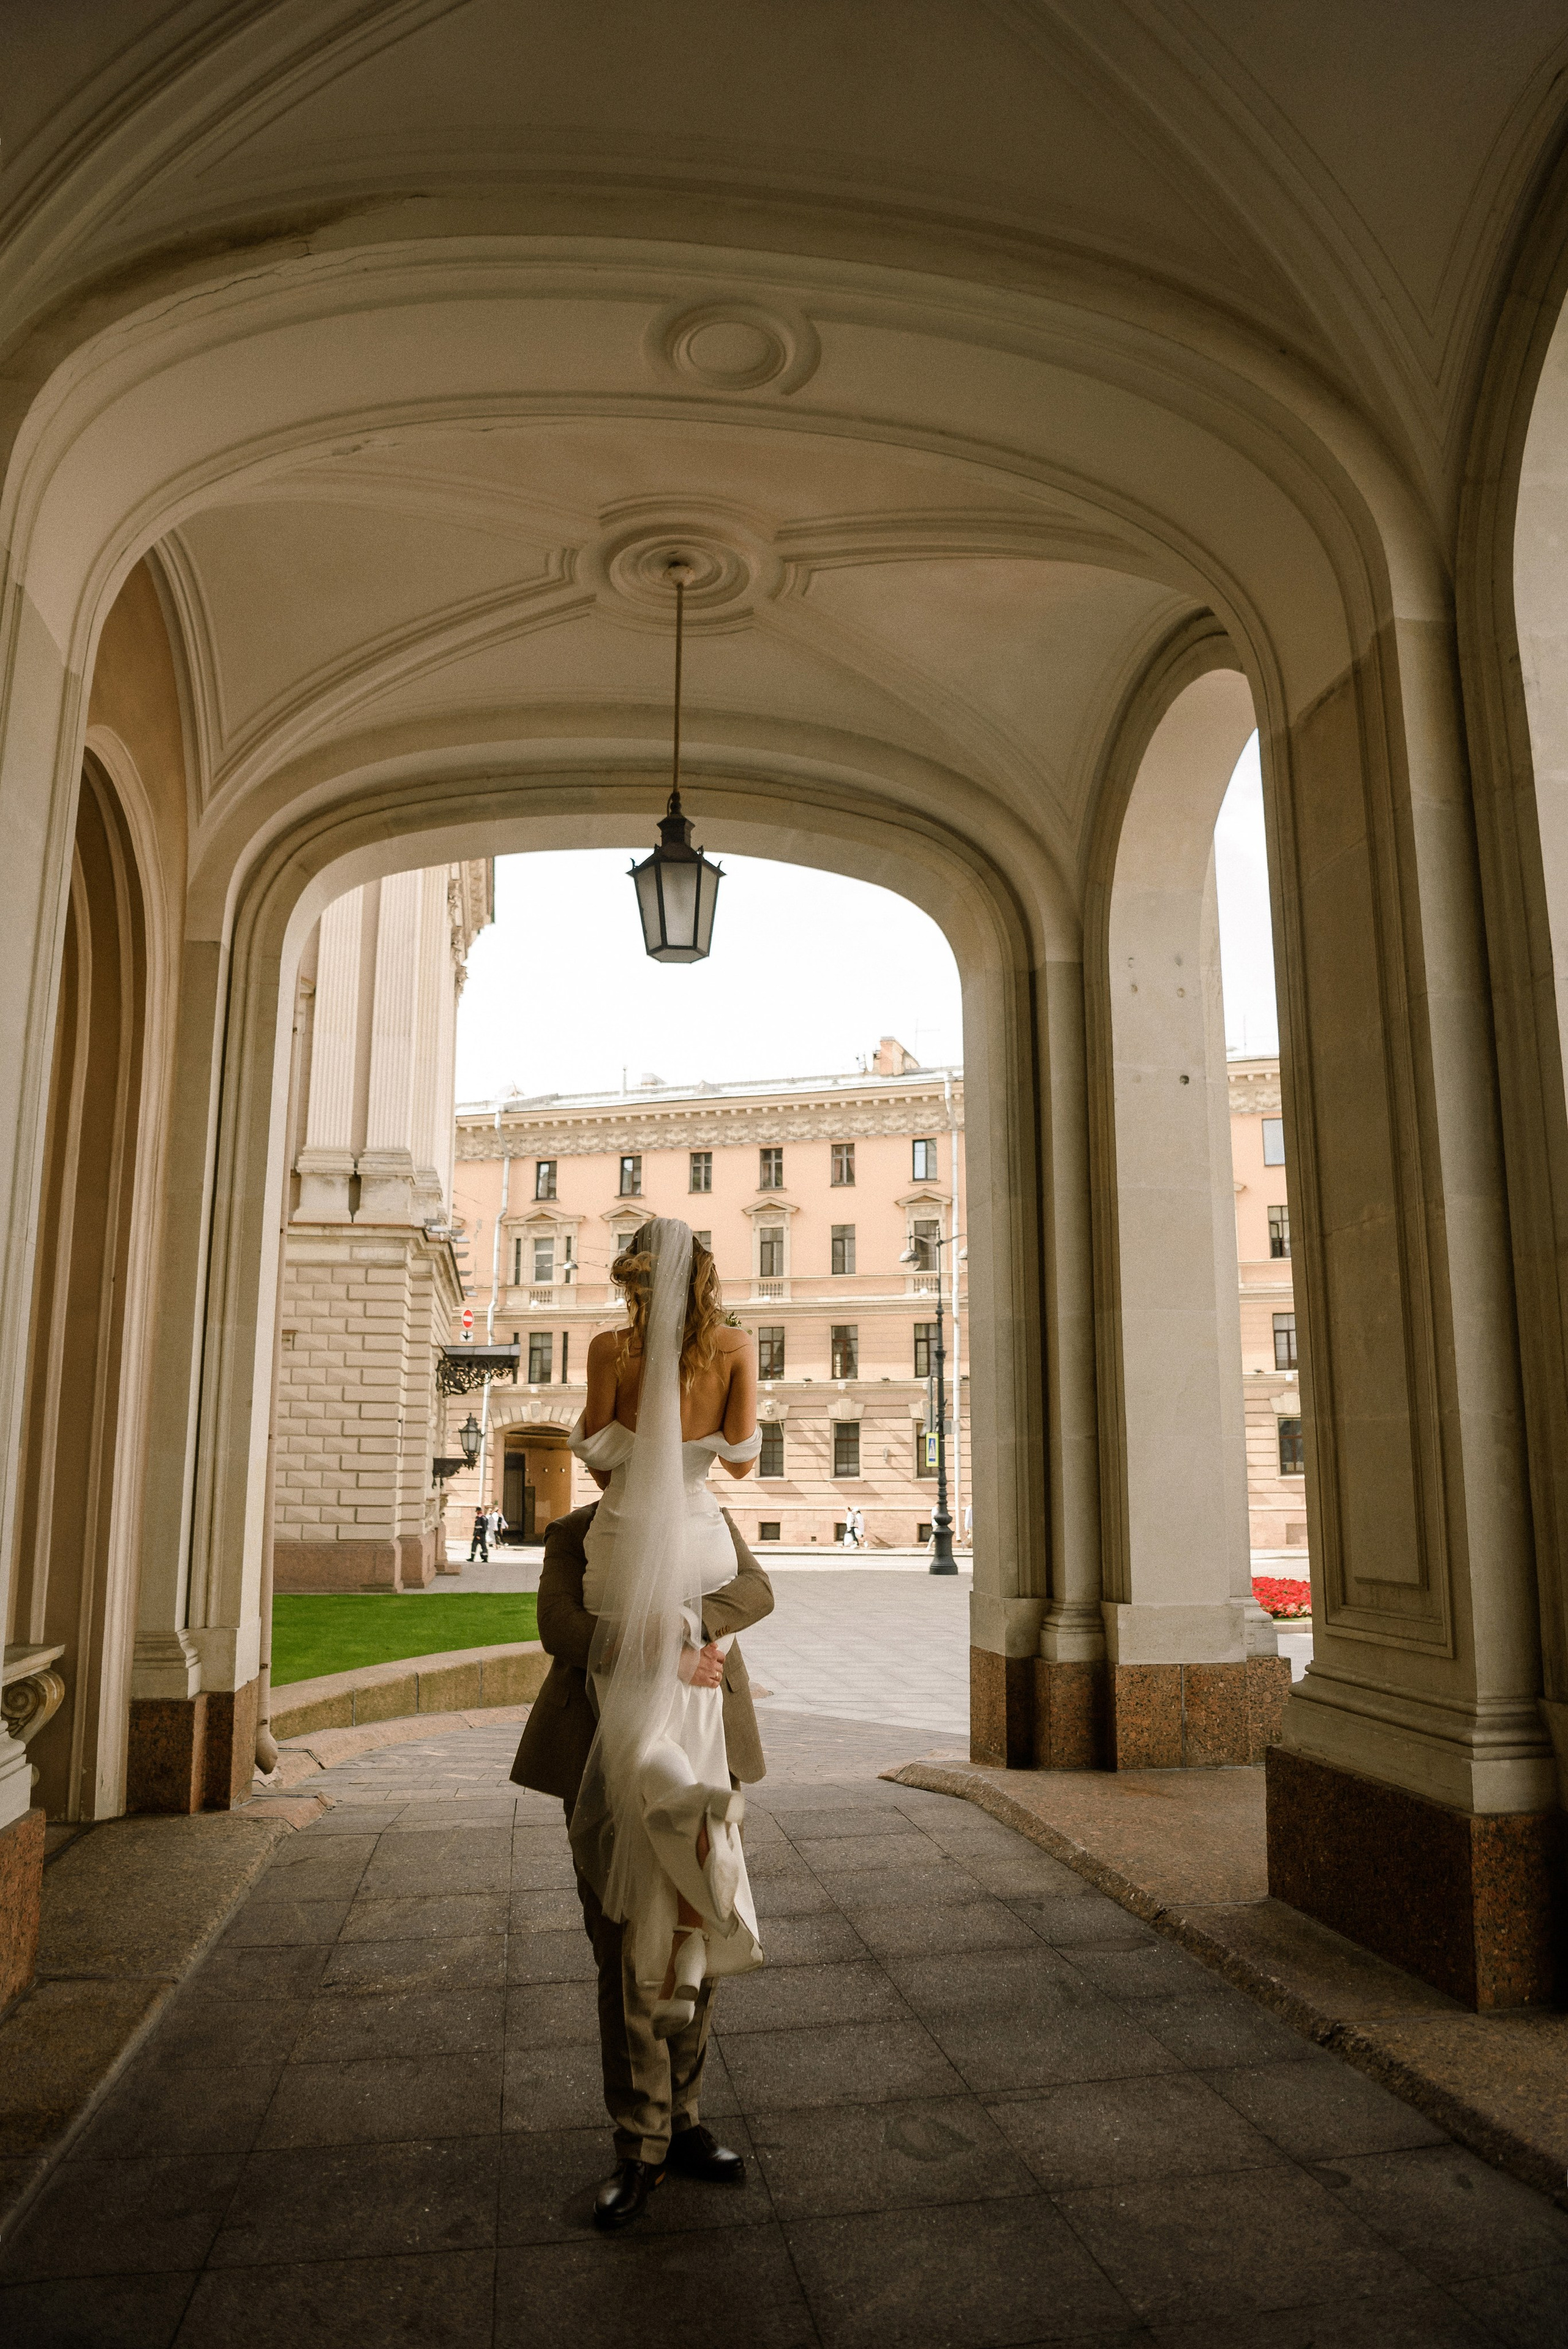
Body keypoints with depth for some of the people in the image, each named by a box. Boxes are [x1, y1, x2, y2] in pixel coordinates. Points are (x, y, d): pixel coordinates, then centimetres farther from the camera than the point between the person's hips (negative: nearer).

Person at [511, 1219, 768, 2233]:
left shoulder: (711, 1527, 11)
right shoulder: (574, 1538, 2)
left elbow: (758, 1593, -9)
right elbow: (565, 1629, -17)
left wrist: (686, 1621, -28)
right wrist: (667, 1655, -24)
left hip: (701, 1752, 4)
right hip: (615, 1761, -4)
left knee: (696, 1942, 13)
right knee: (634, 1953, 0)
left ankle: (680, 2120, 31)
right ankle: (643, 2148, 14)